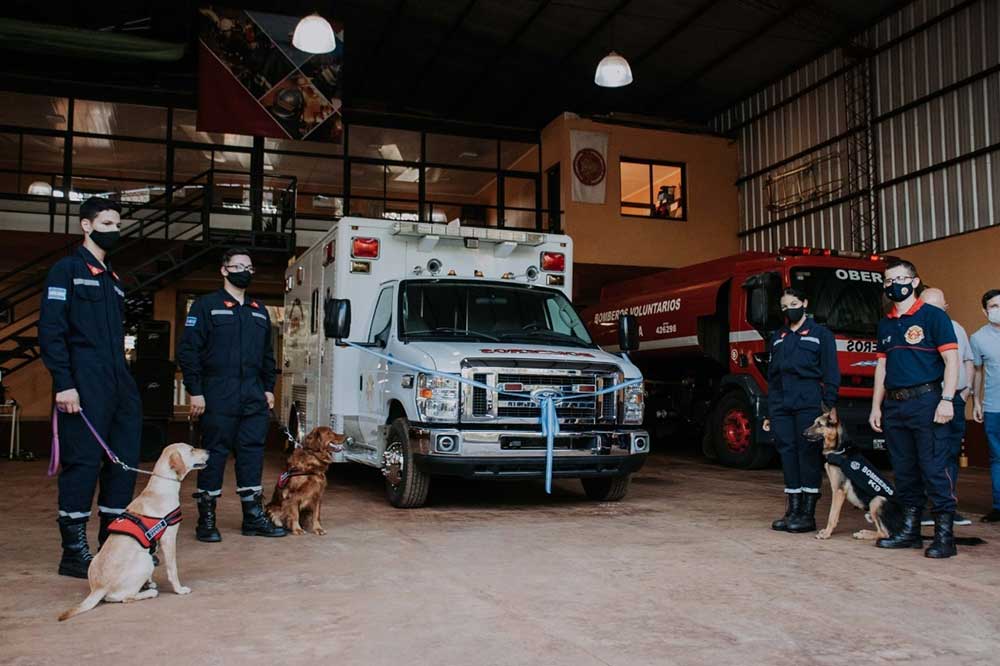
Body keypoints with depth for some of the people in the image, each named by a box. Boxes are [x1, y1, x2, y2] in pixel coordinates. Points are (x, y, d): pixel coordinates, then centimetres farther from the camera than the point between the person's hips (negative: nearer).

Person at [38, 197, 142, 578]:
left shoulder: (112, 281, 22)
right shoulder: (67, 269, -1)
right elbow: (50, 330, -10)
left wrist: (123, 380, 17)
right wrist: (63, 384, -17)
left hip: (119, 384, 8)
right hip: (84, 385, -8)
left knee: (125, 459, 6)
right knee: (83, 462, -6)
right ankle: (74, 553, 3)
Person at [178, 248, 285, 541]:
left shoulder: (259, 311, 18)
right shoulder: (206, 305, 0)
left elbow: (268, 354, 22)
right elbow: (188, 350, -5)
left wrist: (269, 388, 14)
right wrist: (195, 391, -11)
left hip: (254, 397, 5)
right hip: (217, 397, -5)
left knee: (252, 453, 6)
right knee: (214, 453, -1)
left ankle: (254, 516, 13)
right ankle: (206, 519, 9)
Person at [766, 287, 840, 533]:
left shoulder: (821, 334, 6)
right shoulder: (778, 337, 20)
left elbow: (831, 373, 0)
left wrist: (831, 406, -10)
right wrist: (769, 413, 17)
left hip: (808, 402, -5)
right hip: (781, 405, 5)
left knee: (809, 453, -5)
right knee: (788, 453, 3)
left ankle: (808, 514, -1)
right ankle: (792, 511, 9)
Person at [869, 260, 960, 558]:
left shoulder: (933, 316, -2)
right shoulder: (885, 324, 16)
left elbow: (951, 360, -7)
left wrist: (947, 399, -16)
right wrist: (876, 406, 15)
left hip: (925, 401, -6)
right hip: (894, 405, 6)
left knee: (934, 469, -7)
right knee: (904, 470, 11)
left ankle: (944, 535, -2)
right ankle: (910, 530, 19)